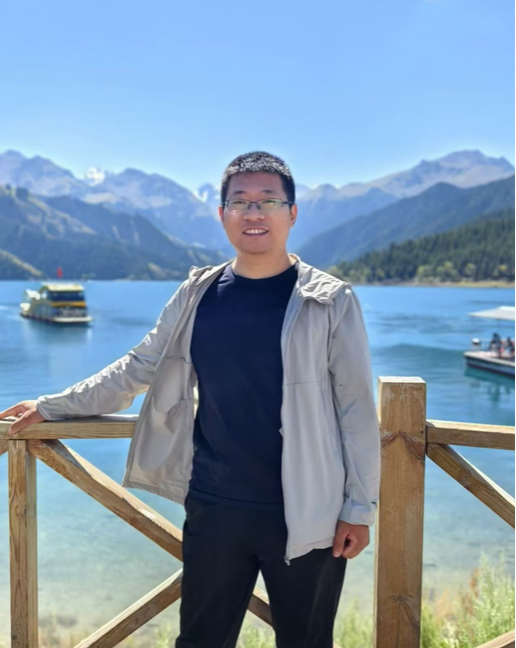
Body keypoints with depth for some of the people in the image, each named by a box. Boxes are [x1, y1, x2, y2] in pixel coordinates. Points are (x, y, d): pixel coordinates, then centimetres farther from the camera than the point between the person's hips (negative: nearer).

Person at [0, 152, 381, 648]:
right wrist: (52, 407, 14)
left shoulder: (330, 301, -6)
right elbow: (139, 369, 12)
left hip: (307, 515, -2)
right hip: (214, 509, 3)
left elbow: (356, 408, -5)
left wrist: (359, 506, -6)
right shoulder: (197, 295, 2)